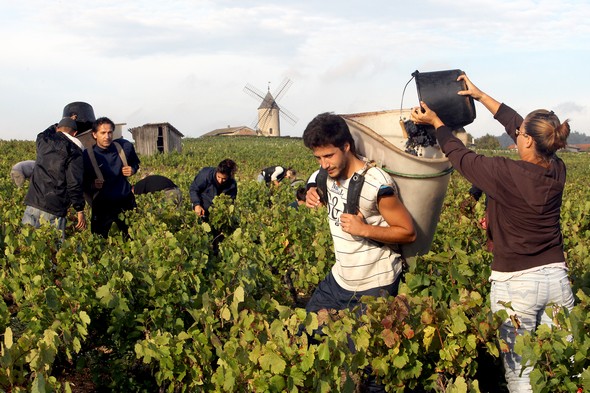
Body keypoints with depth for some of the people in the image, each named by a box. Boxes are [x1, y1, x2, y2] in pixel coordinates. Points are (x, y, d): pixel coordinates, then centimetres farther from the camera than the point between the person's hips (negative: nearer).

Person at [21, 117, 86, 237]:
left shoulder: (43, 141, 10)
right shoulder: (74, 153, -5)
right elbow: (74, 184, -11)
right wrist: (80, 210, -6)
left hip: (33, 202, 5)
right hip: (53, 209, -5)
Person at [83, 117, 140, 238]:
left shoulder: (124, 146, -5)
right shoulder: (88, 155, -12)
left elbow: (135, 163, 16)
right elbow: (83, 183, -4)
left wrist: (133, 169, -6)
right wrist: (92, 185, -25)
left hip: (126, 202, 3)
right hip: (102, 205, -2)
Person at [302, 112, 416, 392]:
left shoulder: (377, 185, -24)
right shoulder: (329, 176, -3)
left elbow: (409, 233, -16)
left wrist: (364, 228, -28)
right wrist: (314, 194, -2)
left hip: (375, 286, -7)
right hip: (340, 278, 8)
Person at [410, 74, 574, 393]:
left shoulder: (506, 173, -17)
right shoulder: (557, 170, 1)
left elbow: (461, 156, -1)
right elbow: (515, 123, 12)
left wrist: (435, 122, 14)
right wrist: (480, 95, 20)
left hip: (515, 283, -6)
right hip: (557, 277, 6)